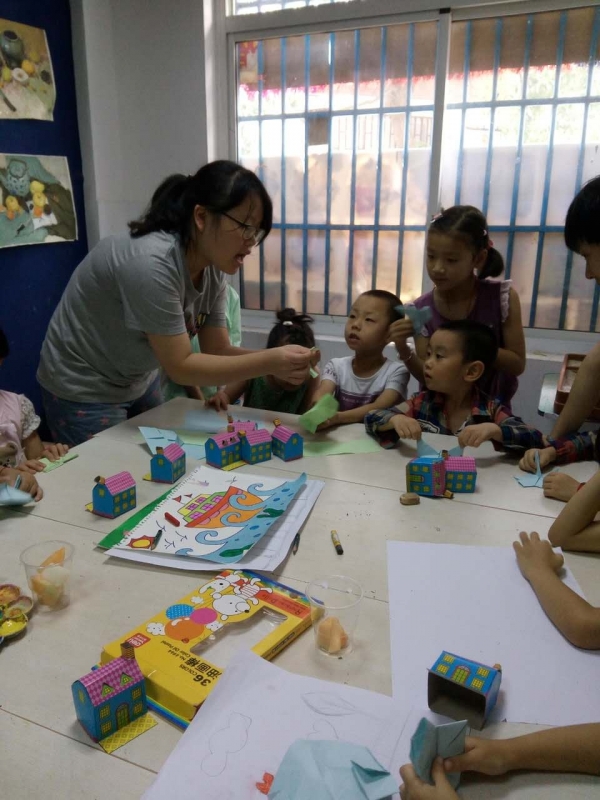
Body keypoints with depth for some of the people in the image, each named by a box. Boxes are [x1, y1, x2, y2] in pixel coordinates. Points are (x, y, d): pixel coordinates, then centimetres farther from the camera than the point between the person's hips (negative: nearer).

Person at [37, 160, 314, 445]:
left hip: (139, 383, 7)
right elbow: (180, 367, -29)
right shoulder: (151, 263, -32)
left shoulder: (214, 268, -9)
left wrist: (278, 362, -23)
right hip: (83, 391, -7)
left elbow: (217, 350, -7)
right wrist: (268, 362, -33)